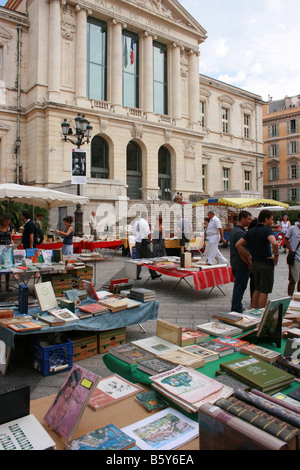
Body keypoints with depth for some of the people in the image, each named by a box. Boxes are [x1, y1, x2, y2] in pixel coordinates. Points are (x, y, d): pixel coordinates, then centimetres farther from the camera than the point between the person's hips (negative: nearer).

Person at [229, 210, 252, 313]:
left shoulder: (234, 230, 14)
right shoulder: (240, 232, -19)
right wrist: (249, 263, -18)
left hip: (235, 263, 10)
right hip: (242, 265, -10)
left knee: (238, 286, 19)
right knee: (240, 287, -2)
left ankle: (237, 306, 29)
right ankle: (236, 309, 5)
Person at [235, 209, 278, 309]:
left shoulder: (251, 231, 8)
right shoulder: (267, 230, -13)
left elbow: (238, 245, 4)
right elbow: (274, 243, -33)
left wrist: (248, 256, 7)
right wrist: (276, 255, -17)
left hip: (255, 264, 7)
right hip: (266, 264, -7)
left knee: (257, 290, 20)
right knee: (264, 292, 2)